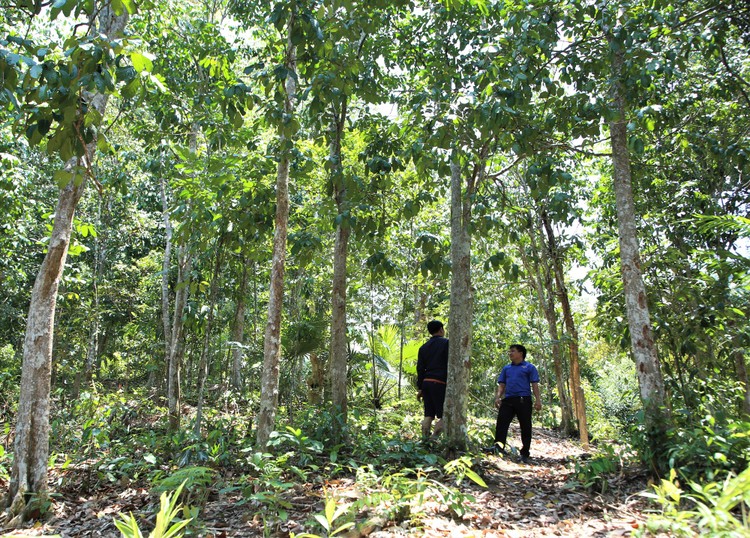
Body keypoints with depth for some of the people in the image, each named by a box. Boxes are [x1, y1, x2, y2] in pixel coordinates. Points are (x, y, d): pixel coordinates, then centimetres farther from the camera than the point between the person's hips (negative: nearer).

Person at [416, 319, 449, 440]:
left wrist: (420, 388, 14)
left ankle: (425, 439, 6)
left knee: (428, 414, 10)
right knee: (443, 415, -2)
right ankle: (434, 438, -11)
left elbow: (420, 369, 13)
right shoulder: (446, 343, -1)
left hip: (426, 382, 6)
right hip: (440, 383, -6)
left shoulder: (424, 347, 15)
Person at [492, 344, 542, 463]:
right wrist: (498, 397, 3)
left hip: (524, 400, -4)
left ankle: (524, 454, 9)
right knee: (501, 424, -9)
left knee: (525, 427, 1)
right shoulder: (506, 368, 20)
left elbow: (534, 385, 0)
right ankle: (498, 447, -11)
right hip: (508, 400, 4)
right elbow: (501, 385, 17)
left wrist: (538, 400, -10)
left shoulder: (529, 367, 7)